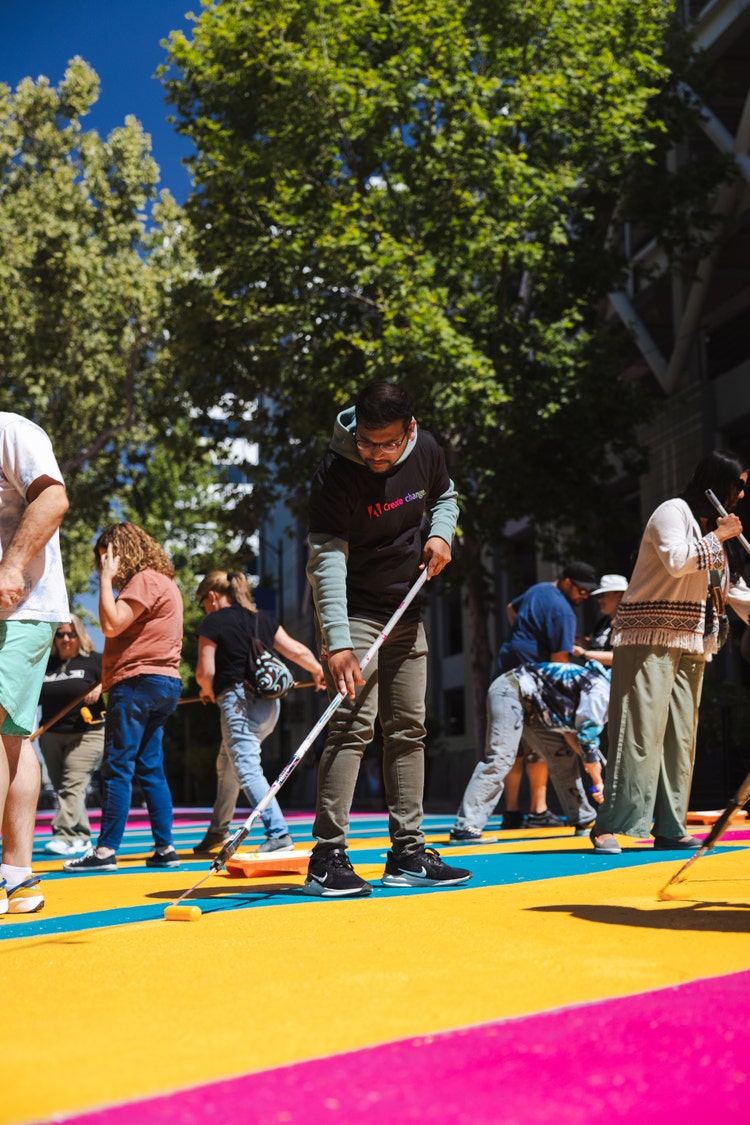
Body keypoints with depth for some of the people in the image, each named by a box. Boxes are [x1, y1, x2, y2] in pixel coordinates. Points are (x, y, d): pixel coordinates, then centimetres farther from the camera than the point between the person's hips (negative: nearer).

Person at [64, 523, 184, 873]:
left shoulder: (145, 579, -10)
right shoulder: (162, 582, 21)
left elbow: (112, 624, -18)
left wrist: (107, 578, -10)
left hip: (139, 682, -10)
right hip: (161, 683, 10)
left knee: (117, 768, -8)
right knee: (150, 769, 10)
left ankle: (106, 850, -8)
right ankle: (165, 848, 10)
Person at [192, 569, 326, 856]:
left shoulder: (213, 622, -3)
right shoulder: (263, 619, 14)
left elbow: (205, 673, -7)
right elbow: (296, 651, 11)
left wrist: (207, 691, 15)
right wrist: (319, 671, 28)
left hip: (238, 702, -8)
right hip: (269, 704, 8)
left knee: (248, 770, -12)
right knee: (226, 766, 23)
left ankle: (278, 833, -24)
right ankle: (218, 831, 35)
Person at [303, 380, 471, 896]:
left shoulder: (426, 450, -5)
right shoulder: (336, 472, -22)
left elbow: (445, 496, 17)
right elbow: (327, 559, -27)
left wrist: (440, 533, -6)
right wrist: (336, 641, -36)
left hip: (406, 613, 6)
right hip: (352, 613, -6)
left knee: (409, 728, 7)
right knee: (353, 725, -15)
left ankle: (408, 854, 15)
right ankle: (328, 858, -11)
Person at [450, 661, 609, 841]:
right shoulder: (601, 691, -16)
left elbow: (567, 725, 13)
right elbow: (587, 738, -17)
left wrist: (589, 759, 0)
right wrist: (597, 782, -6)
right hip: (509, 691, -11)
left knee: (563, 755, 10)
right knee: (500, 759, -21)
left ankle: (583, 821, 16)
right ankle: (464, 828, -25)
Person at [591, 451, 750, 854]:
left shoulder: (715, 528, 20)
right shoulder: (673, 511, -3)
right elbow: (675, 561, -19)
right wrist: (716, 538, -8)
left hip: (691, 646, 8)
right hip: (652, 638, -8)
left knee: (681, 737, 3)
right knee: (642, 730, -14)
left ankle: (669, 828, 5)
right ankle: (609, 824, -14)